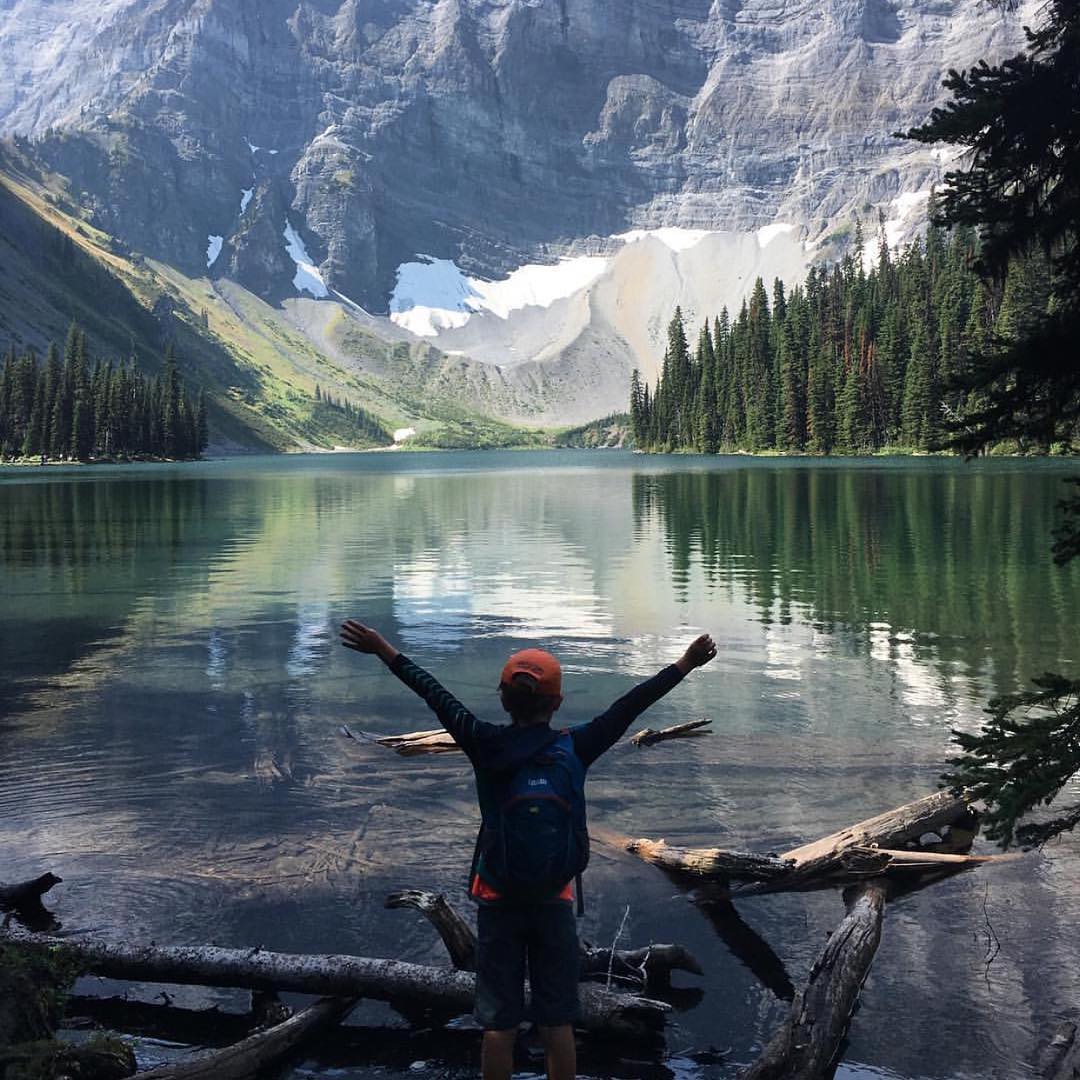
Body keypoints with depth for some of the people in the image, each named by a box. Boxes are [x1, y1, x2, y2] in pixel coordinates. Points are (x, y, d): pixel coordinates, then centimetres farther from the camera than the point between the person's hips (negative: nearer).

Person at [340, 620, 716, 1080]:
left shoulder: (486, 745, -10)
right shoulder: (575, 748, -10)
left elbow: (436, 695, -3)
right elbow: (629, 706, -4)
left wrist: (385, 651, 6)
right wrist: (685, 665, 3)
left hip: (497, 899, 0)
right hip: (555, 901, 0)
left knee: (499, 1024, 7)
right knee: (557, 1024, 8)